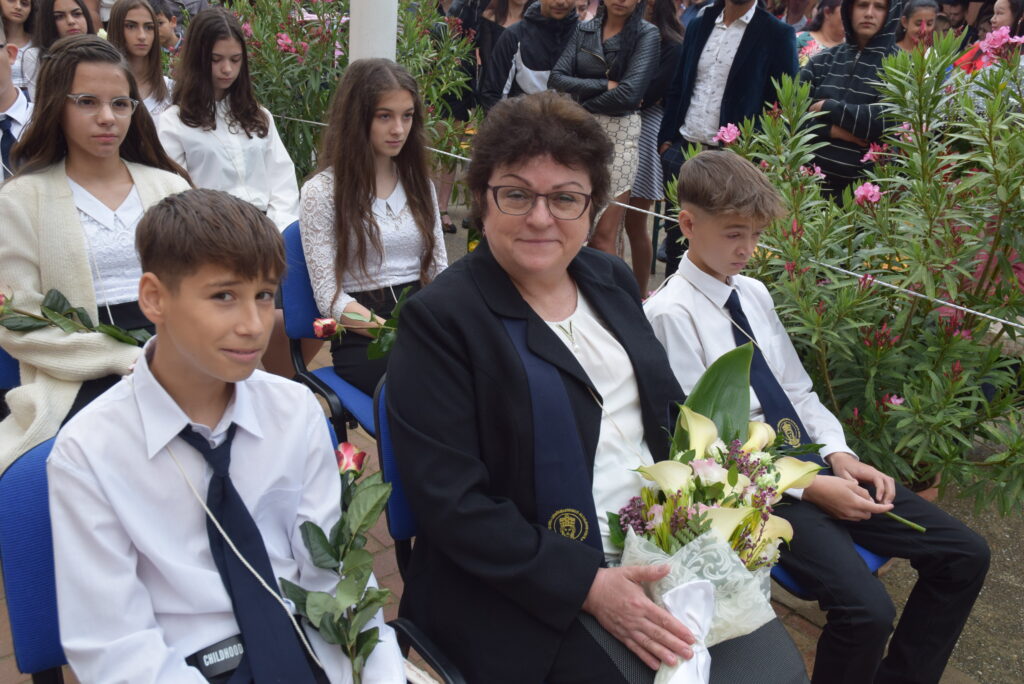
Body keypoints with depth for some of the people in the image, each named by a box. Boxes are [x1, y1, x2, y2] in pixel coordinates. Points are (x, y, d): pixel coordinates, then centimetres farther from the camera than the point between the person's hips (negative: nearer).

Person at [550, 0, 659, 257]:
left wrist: (584, 102, -4)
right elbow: (558, 77, -3)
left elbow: (629, 93, -14)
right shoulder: (584, 30, 9)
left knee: (603, 236, -3)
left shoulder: (647, 33, -3)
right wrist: (605, 85, -12)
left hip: (620, 132, -4)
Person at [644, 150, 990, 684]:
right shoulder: (672, 313, -12)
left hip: (814, 464, 8)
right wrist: (808, 486, -17)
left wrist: (839, 455, -1)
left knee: (965, 554, 2)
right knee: (866, 611, -26)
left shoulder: (754, 293, 10)